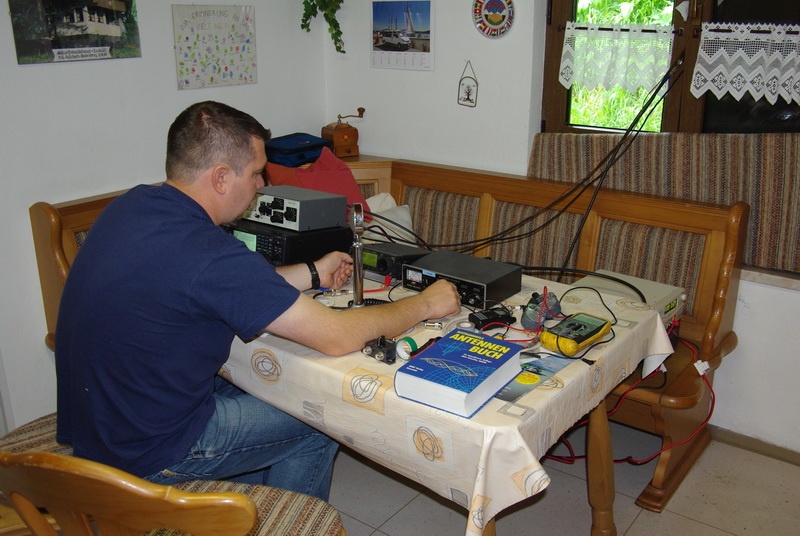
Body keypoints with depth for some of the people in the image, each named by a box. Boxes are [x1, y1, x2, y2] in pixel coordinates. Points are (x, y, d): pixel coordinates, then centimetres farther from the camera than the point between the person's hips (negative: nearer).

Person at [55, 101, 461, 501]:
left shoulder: (131, 204, -4)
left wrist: (312, 274, 15)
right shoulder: (206, 253, -30)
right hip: (145, 457, -8)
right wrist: (425, 304, -9)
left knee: (256, 393, 26)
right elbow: (338, 338, -25)